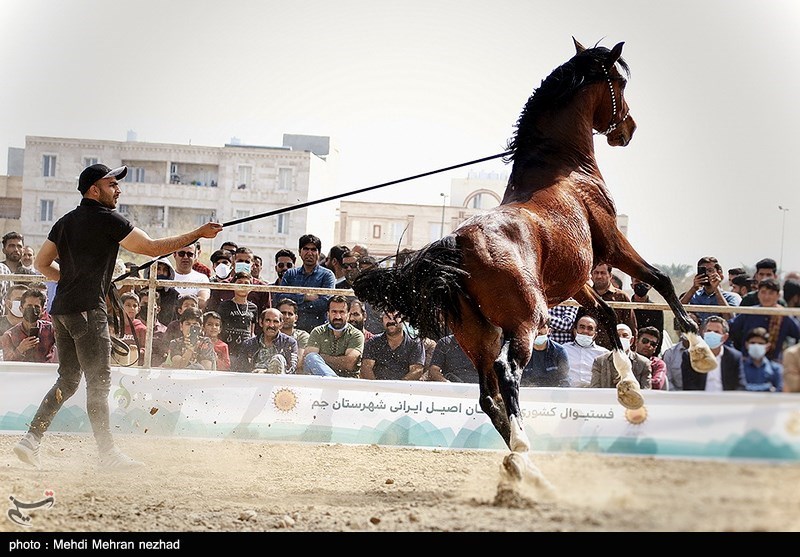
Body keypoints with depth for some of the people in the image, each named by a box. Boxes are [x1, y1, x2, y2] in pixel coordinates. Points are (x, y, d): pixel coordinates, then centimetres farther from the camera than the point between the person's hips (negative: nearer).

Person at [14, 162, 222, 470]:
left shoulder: (65, 221, 18)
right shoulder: (107, 219, -7)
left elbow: (42, 263, 22)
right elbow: (153, 248, -7)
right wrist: (199, 234, -2)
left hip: (61, 308, 8)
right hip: (88, 309, -8)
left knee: (68, 380, 15)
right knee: (99, 381, -7)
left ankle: (31, 440, 8)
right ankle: (108, 453, -8)